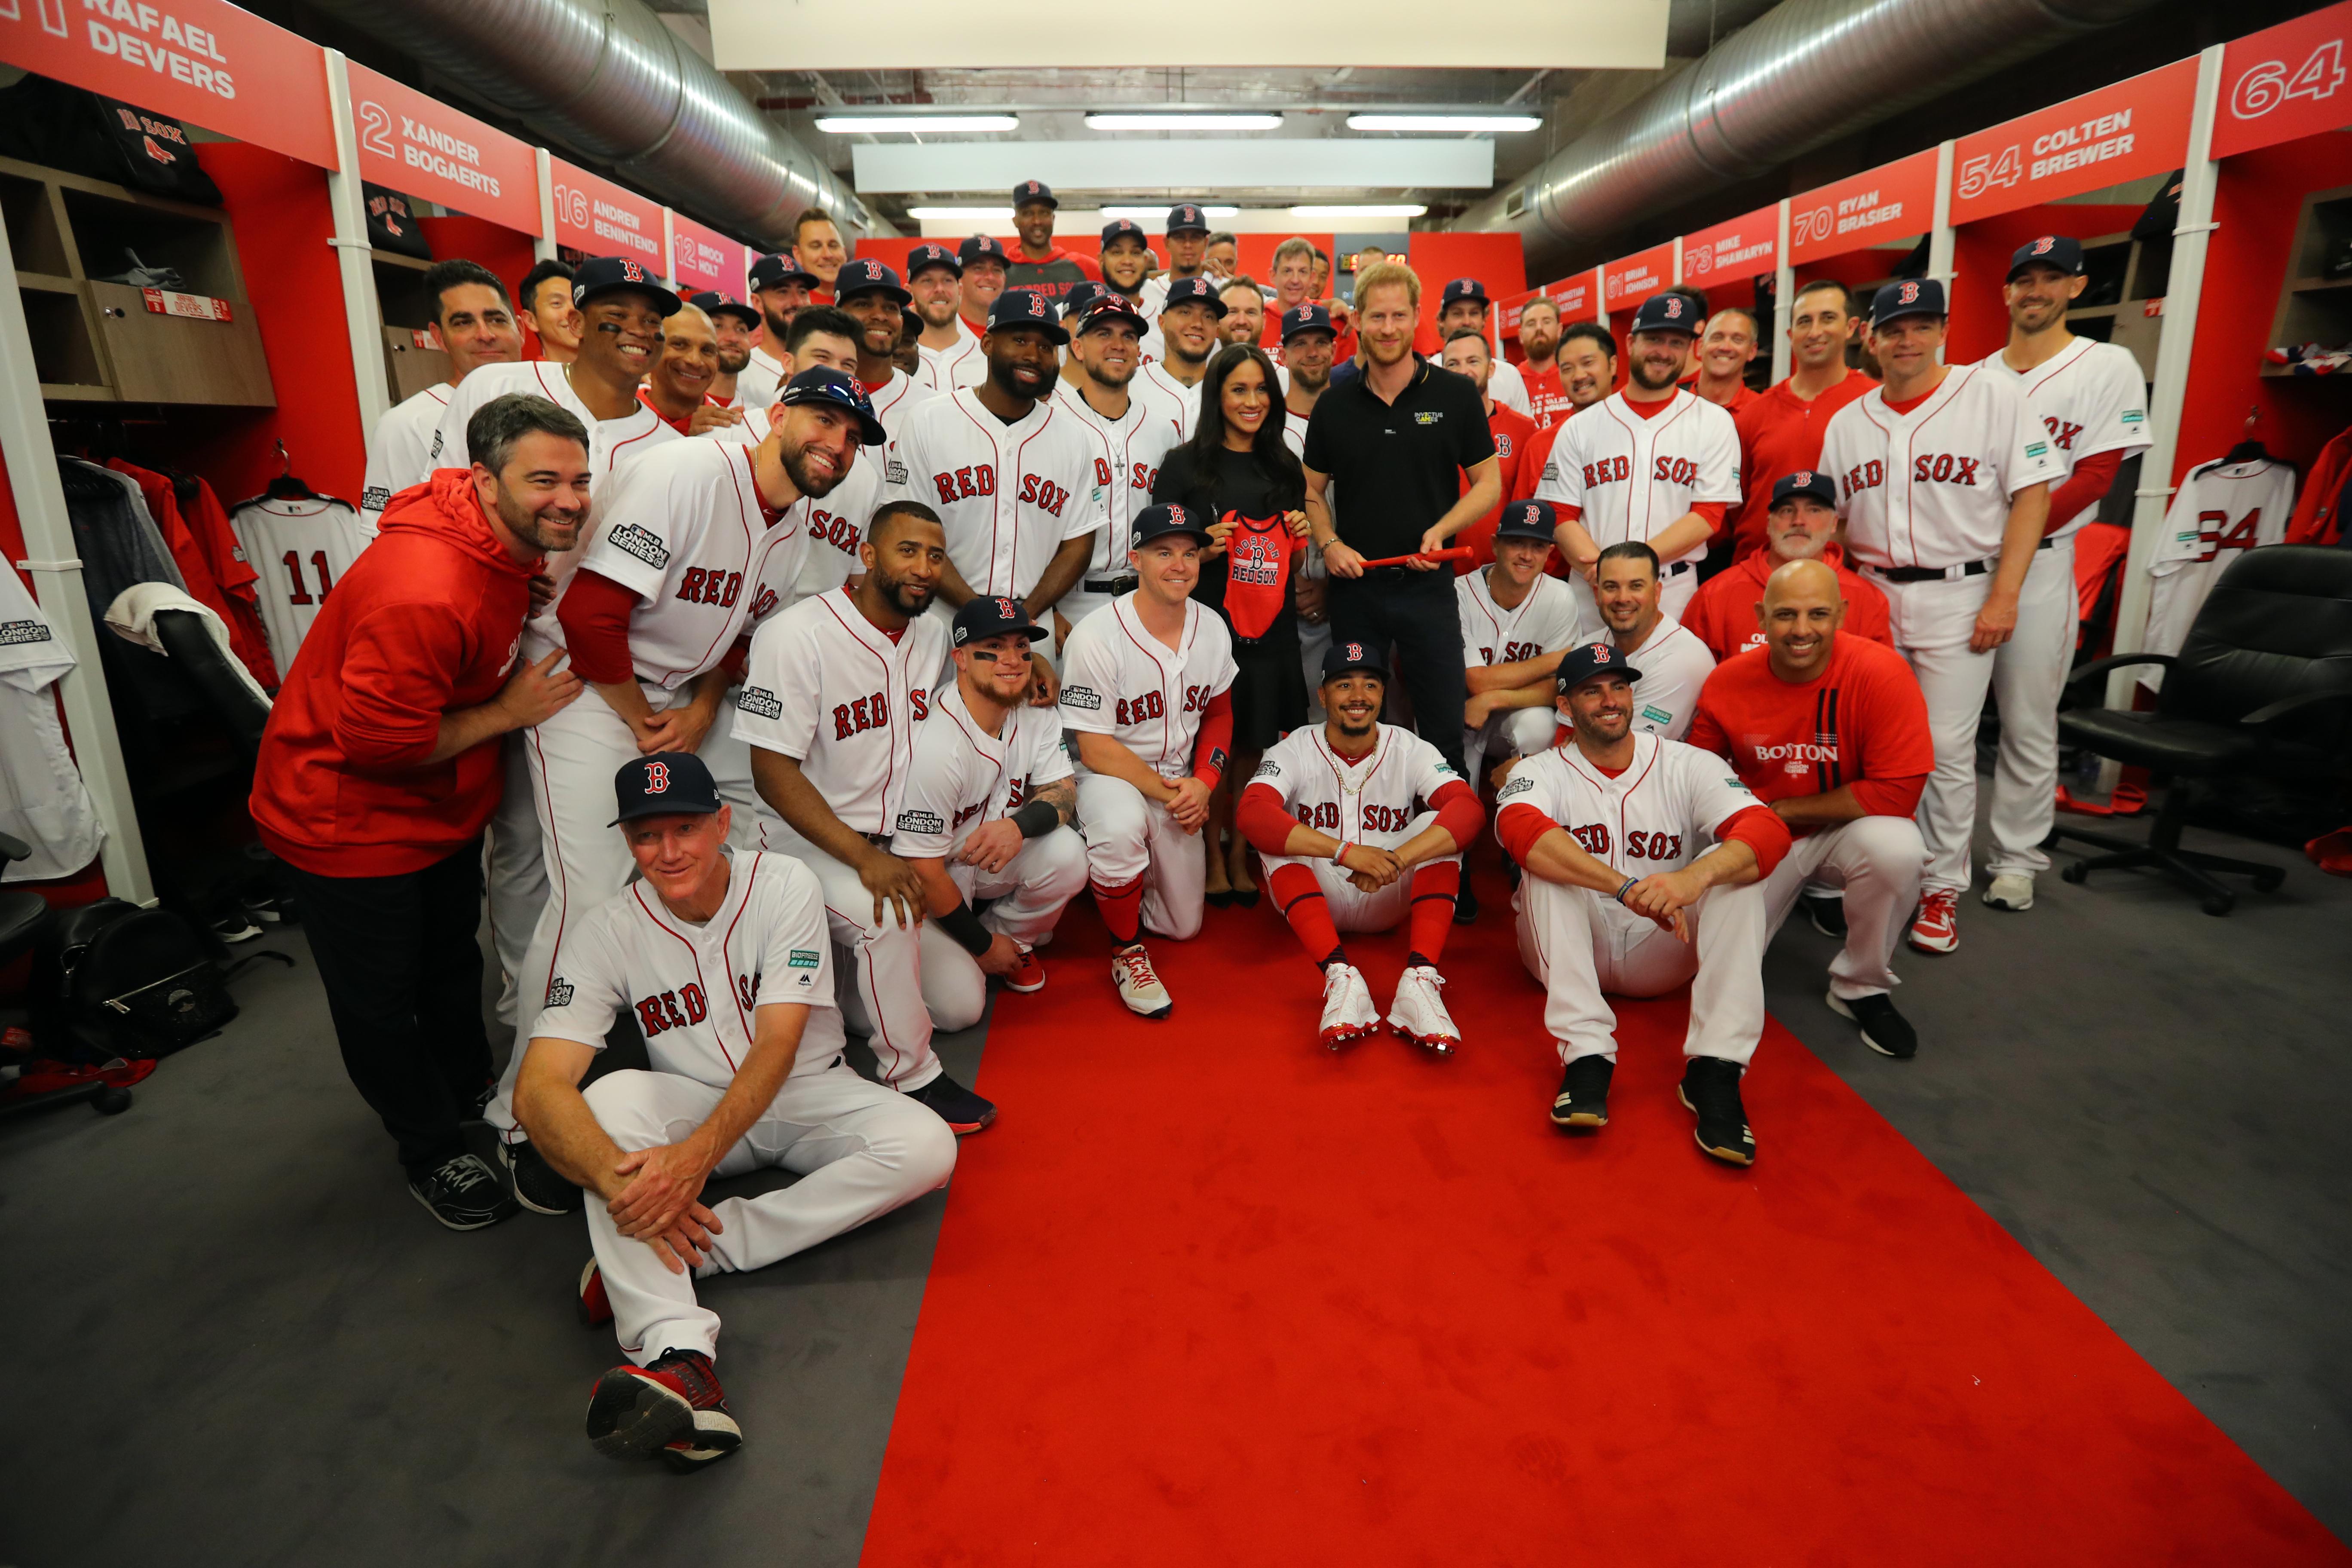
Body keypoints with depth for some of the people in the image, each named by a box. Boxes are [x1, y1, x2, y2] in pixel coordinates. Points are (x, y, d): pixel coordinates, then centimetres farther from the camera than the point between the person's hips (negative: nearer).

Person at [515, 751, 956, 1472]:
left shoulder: (785, 886, -18)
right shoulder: (612, 931, -13)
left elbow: (777, 1047, -24)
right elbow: (539, 1087, -23)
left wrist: (698, 1154, -41)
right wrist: (616, 1176, -42)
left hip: (805, 1095, 0)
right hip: (692, 1109, 1)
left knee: (926, 1147, -28)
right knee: (611, 1097, -31)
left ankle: (653, 1265, -29)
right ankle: (678, 1356, -44)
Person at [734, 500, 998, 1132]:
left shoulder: (933, 634, 5)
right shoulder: (795, 635, -16)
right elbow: (773, 772, -19)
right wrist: (865, 858, -27)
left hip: (906, 839, 7)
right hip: (812, 840, -7)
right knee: (889, 917, -34)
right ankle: (912, 1076, -13)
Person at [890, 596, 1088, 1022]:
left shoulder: (1035, 711, -10)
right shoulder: (936, 746, -29)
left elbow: (1063, 790, -8)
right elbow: (922, 869, -22)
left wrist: (1019, 824, -34)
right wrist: (983, 946, -11)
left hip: (995, 859, 5)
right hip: (929, 882, -5)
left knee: (1067, 854, -25)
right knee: (958, 1007, -21)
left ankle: (1013, 937, 4)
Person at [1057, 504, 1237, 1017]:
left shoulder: (1212, 629, -4)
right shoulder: (1096, 637, -22)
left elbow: (1218, 714, 11)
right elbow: (1096, 749, -20)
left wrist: (1202, 784, -4)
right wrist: (1167, 791, -20)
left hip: (1179, 787, 6)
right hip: (1110, 777, -5)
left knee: (1184, 926, 9)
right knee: (1121, 828, -41)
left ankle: (1111, 884, 39)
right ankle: (1127, 952, -14)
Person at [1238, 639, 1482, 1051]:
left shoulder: (1410, 750, -5)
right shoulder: (1295, 751, -9)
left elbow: (1469, 809, -22)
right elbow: (1250, 811, -30)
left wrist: (1396, 861, -38)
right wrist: (1346, 852, -41)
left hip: (1390, 905, 1)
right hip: (1313, 899, -1)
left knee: (1439, 824, -20)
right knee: (1276, 833, -26)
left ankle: (1420, 979, -35)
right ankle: (1340, 977, -39)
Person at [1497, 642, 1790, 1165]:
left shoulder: (1689, 766, 1)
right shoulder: (1542, 771, -3)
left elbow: (1769, 830, -17)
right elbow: (1521, 829, -28)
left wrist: (1694, 878, -39)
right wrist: (1627, 889, -40)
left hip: (1662, 955, 1)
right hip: (1568, 954, -1)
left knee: (1734, 865, -21)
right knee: (1548, 862, -27)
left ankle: (1715, 1069, -29)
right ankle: (1587, 1057, -35)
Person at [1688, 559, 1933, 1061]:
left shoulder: (1881, 673, -21)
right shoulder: (1726, 682, -11)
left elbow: (1897, 793, -22)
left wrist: (1784, 809, -17)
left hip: (1846, 830, -2)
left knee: (1896, 847, -36)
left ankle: (1861, 988, -7)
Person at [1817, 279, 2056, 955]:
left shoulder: (1991, 395, -2)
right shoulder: (1847, 421, 10)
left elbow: (2032, 493, -5)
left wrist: (2004, 597, -12)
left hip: (1957, 594, -4)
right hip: (1871, 593, 4)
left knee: (1947, 748, -3)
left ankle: (1942, 888, 8)